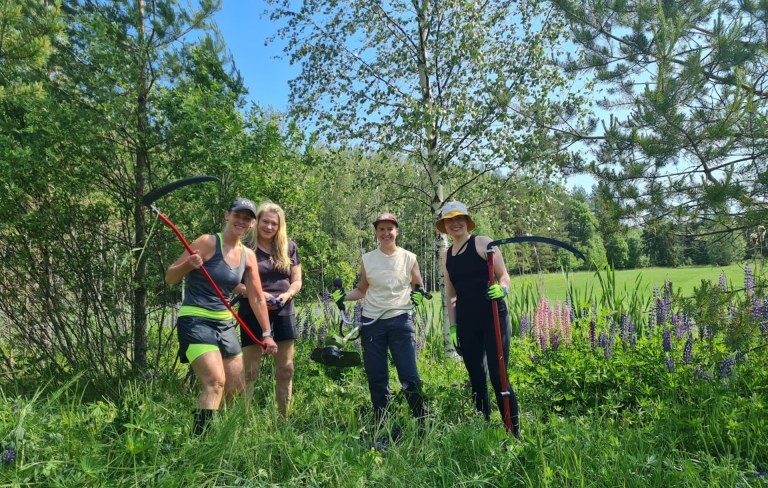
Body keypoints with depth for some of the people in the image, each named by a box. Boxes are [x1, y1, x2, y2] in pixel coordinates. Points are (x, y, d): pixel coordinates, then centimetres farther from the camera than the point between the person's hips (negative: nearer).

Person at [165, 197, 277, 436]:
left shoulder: (248, 256, 7)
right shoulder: (207, 242, -10)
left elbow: (257, 298, 11)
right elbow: (170, 277, -8)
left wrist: (266, 333, 10)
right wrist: (188, 265, -28)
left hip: (224, 323, 7)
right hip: (195, 320, -7)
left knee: (237, 388, 10)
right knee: (215, 383, -21)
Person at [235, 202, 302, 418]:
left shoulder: (289, 248, 8)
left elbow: (297, 280, 11)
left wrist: (287, 294, -10)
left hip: (283, 313, 4)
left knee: (285, 370, 8)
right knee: (249, 371, 0)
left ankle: (283, 419, 19)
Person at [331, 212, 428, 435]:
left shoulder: (409, 258, 3)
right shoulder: (367, 259, 6)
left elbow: (418, 286, 13)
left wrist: (418, 293, -9)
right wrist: (343, 295, -2)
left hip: (400, 321, -1)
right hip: (372, 323, 2)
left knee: (410, 377, -3)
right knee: (377, 379, 7)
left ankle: (424, 423, 12)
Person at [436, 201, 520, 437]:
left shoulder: (482, 243, -2)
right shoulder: (446, 256, 12)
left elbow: (504, 276, -5)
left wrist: (502, 289, -27)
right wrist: (453, 326, 10)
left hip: (493, 318, -5)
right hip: (466, 322, 5)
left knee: (498, 377, -7)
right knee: (477, 380, 10)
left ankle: (514, 433, 4)